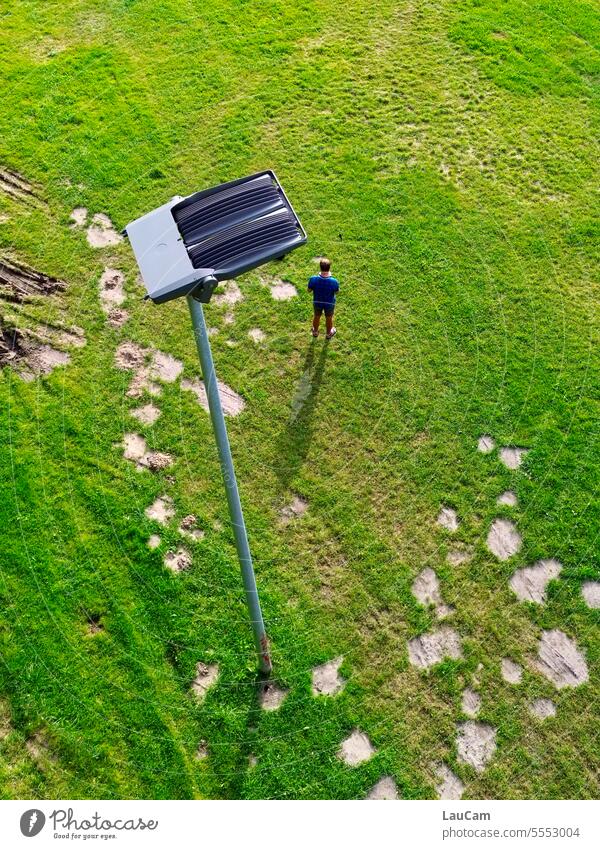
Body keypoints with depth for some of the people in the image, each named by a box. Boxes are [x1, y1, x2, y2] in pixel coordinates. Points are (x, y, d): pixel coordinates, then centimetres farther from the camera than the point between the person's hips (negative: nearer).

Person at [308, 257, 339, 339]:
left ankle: (315, 331, 55)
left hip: (317, 302, 1)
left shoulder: (313, 279, -32)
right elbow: (337, 291, -12)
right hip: (329, 303, -1)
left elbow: (309, 290, -14)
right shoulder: (334, 281, -34)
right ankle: (328, 333, 52)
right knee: (329, 318, 27)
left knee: (317, 316, 30)